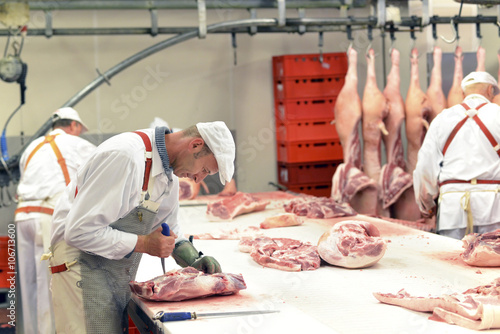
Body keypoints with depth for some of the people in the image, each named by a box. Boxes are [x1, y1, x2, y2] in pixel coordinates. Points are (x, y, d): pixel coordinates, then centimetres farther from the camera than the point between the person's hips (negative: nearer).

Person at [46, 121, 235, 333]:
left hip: (123, 272, 9)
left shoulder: (170, 170, 5)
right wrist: (143, 244, -22)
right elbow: (79, 231, -27)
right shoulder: (124, 157, -25)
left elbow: (168, 226, 21)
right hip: (82, 265, -9)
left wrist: (193, 260, 3)